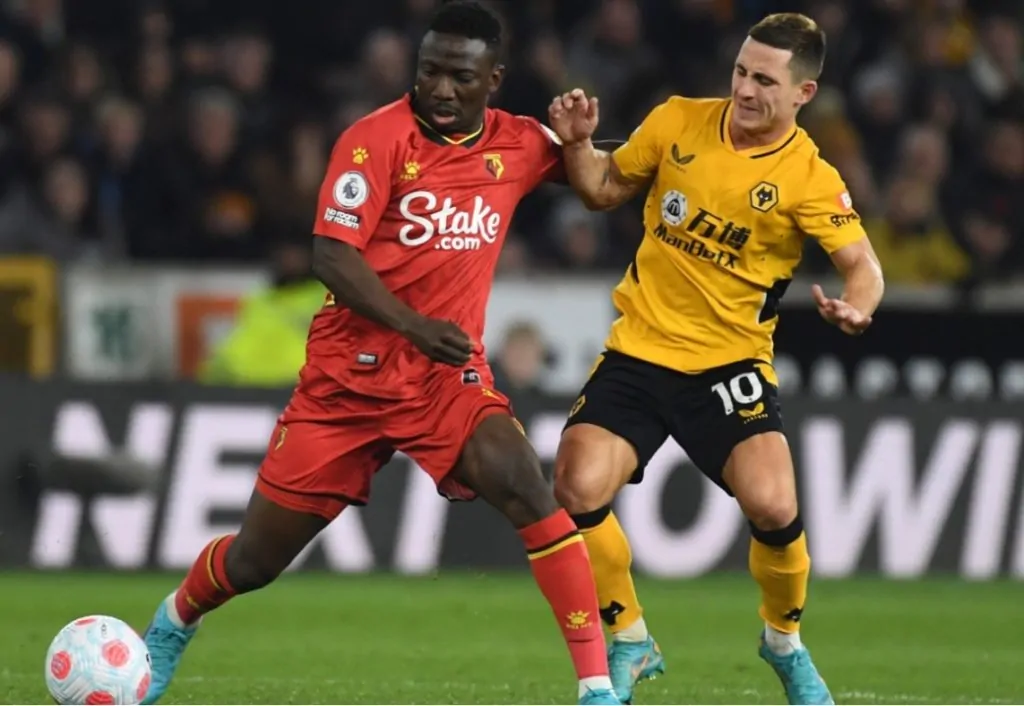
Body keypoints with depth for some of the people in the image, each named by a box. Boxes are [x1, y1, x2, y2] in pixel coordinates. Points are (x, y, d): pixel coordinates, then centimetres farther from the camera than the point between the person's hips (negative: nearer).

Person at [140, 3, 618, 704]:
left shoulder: (518, 144, 2)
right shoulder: (377, 138, -11)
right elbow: (331, 255, -20)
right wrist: (416, 327, -31)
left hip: (451, 372, 2)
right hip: (349, 374, -2)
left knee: (529, 492, -26)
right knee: (255, 559, 7)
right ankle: (175, 622, 41)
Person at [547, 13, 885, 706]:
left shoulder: (811, 179, -11)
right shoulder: (678, 121, 0)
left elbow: (862, 263, -13)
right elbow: (603, 188, 14)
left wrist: (857, 305, -35)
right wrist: (577, 143, -5)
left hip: (731, 362, -2)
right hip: (640, 347, 2)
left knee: (774, 507, -20)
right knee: (579, 490, -17)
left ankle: (785, 641, 12)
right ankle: (631, 641, 8)